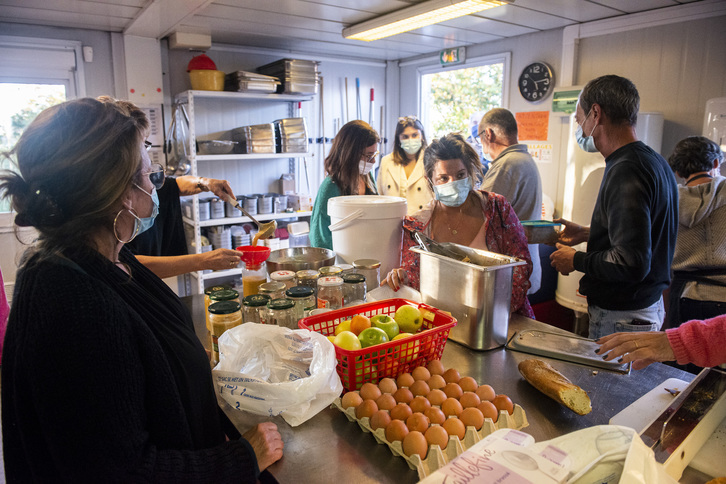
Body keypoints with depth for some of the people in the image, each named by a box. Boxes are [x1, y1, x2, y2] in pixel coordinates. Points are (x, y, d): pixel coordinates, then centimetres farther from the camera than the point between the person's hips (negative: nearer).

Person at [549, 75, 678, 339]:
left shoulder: (626, 171, -23)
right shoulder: (654, 162, 9)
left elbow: (632, 263, -29)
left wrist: (575, 260, -15)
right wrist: (586, 233, 18)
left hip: (622, 317, -10)